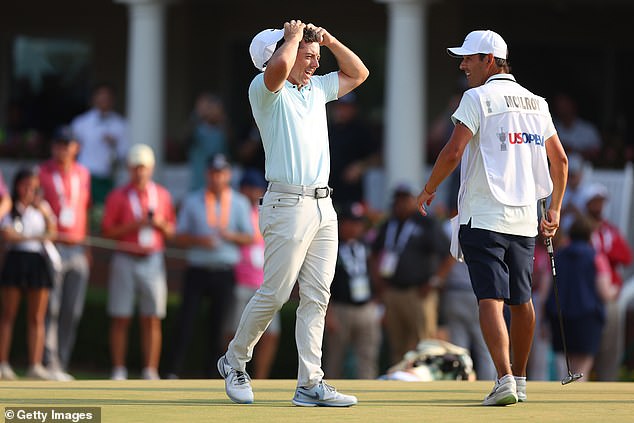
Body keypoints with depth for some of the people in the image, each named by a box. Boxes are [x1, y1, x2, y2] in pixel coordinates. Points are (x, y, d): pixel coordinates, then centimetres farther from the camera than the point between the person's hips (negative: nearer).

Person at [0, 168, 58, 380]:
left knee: (37, 318, -1)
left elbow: (52, 232, 7)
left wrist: (45, 212, -8)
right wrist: (35, 237, -21)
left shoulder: (42, 207, 15)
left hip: (37, 261, 3)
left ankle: (35, 365, -4)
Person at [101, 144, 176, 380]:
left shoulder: (162, 196, 11)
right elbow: (107, 231, -2)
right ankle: (118, 371, 2)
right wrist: (135, 225, -13)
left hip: (153, 261, 2)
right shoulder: (117, 197, 3)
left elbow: (171, 232, 14)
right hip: (125, 261, -2)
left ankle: (150, 372, 0)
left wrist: (160, 225, -8)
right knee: (120, 318, -2)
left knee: (152, 320, -1)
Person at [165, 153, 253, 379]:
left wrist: (229, 235, -13)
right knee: (185, 321, -8)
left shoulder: (239, 203, 8)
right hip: (197, 269, 0)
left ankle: (210, 375, 6)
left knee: (218, 326, 1)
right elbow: (179, 237, 7)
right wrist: (199, 240, -13)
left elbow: (250, 238, 7)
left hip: (225, 273, 0)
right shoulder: (192, 201, 7)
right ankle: (173, 373, -8)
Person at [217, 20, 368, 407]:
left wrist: (329, 40, 16)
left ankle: (310, 385, 3)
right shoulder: (266, 90, -5)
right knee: (274, 295, -4)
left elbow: (358, 73, 30)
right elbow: (278, 67, -28)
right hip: (288, 204, -7)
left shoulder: (317, 88, 18)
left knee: (317, 298, 3)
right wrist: (294, 36, -9)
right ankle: (234, 361, 16)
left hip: (323, 207, 7)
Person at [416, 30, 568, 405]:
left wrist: (428, 191, -1)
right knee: (521, 300, 15)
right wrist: (555, 210, 24)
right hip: (525, 219, 6)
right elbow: (560, 160, 16)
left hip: (483, 217, -6)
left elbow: (453, 152, -15)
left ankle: (505, 379, -25)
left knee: (490, 299, -11)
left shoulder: (478, 98, -6)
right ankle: (519, 380, 23)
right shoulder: (536, 103, 13)